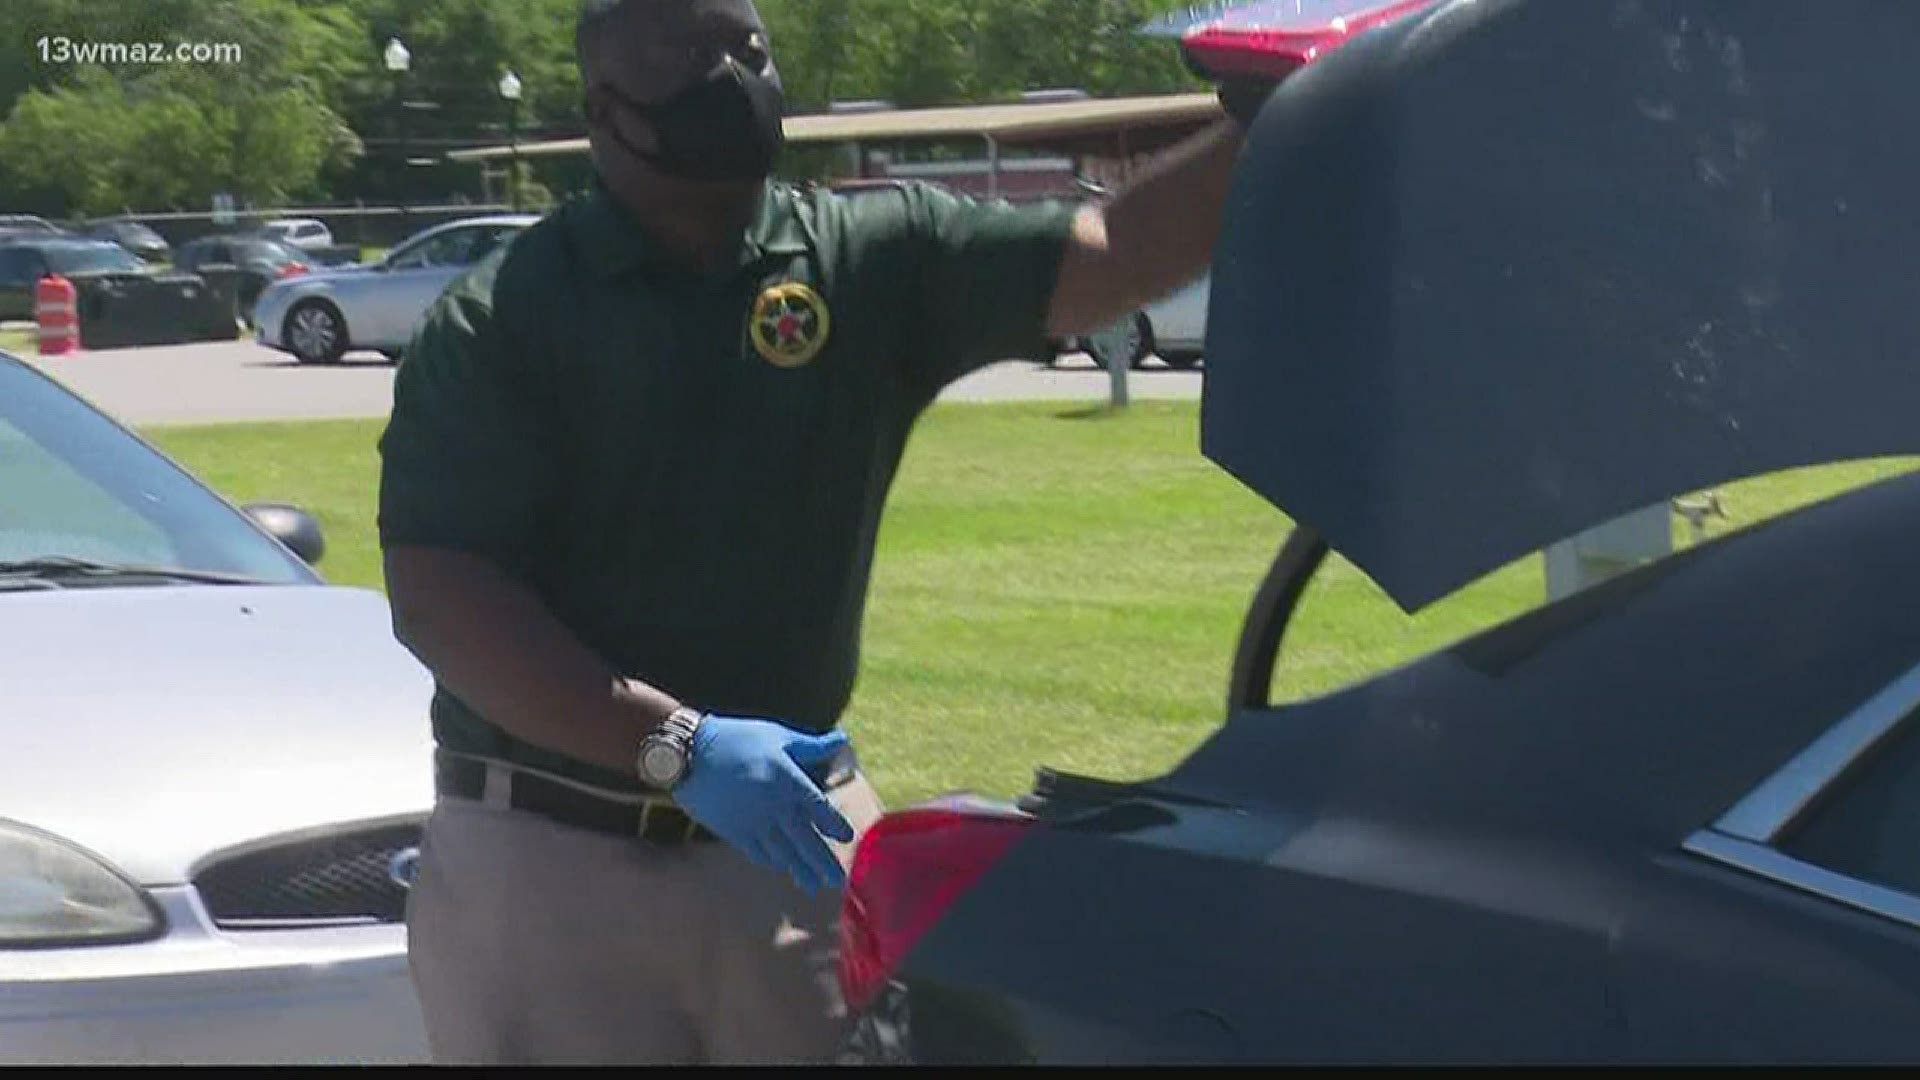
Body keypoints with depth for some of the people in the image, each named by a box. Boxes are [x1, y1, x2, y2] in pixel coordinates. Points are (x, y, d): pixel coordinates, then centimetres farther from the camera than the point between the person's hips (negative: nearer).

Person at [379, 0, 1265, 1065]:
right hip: (549, 859, -2)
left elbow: (1109, 258, -9)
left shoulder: (872, 259, 1)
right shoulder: (500, 319, -7)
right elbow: (437, 597, -15)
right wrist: (677, 747, -24)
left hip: (788, 828, 3)